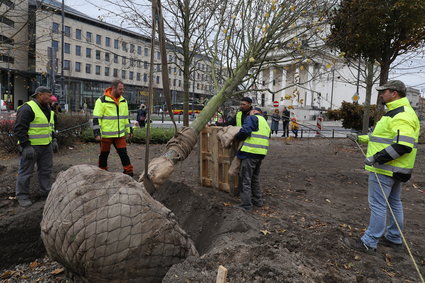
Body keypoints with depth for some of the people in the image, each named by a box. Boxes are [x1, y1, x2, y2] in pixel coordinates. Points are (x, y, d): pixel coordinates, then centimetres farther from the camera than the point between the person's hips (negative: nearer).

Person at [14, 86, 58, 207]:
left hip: (46, 146, 8)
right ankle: (22, 196, 14)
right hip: (31, 146, -8)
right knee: (26, 171, 3)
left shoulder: (47, 109, 13)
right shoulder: (27, 108, -15)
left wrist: (54, 140, 14)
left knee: (46, 170, 14)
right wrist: (26, 146, -22)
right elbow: (19, 129, -18)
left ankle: (46, 191, 27)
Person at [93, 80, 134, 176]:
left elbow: (126, 117, 19)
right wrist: (97, 133, -16)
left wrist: (129, 129, 16)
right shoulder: (102, 101, -9)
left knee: (123, 153, 1)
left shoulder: (124, 101, 10)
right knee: (104, 154, 11)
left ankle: (129, 172, 8)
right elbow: (96, 118, -10)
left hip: (120, 134, 4)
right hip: (106, 135, -4)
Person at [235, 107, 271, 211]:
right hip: (261, 153, 9)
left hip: (250, 152, -9)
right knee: (255, 178, 22)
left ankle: (246, 205, 3)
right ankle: (258, 200, 31)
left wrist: (237, 137, -1)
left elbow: (245, 131, -20)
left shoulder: (252, 118, -3)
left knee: (245, 179, -1)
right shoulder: (265, 123, 25)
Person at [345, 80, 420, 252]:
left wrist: (377, 158, -28)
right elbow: (384, 137, 24)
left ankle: (369, 242, 6)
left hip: (385, 169, -11)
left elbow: (404, 145, -29)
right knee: (394, 203, 18)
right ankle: (394, 238, 32)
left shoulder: (402, 115, -20)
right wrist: (359, 138, 21)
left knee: (377, 204, -4)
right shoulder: (395, 113, 15)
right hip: (393, 169, 11)